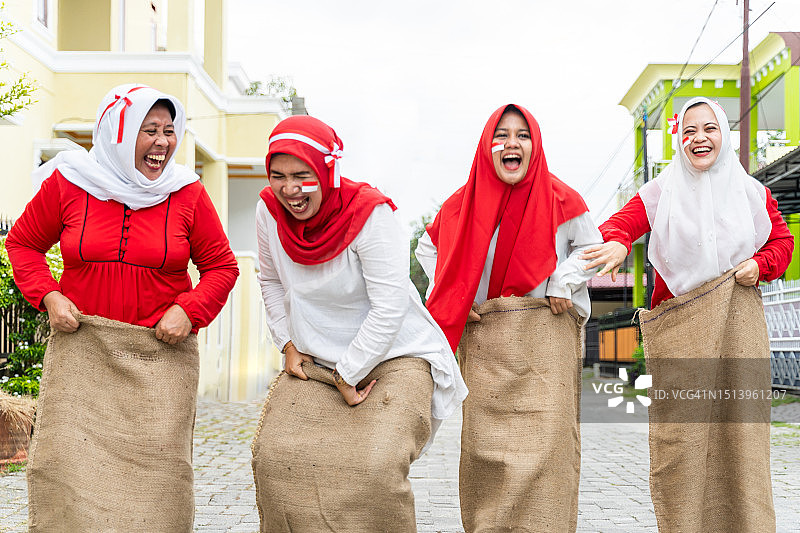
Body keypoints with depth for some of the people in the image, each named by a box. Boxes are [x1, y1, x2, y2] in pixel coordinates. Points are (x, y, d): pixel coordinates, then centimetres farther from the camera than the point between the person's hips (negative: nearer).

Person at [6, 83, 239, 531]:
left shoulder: (188, 194, 0)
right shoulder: (67, 183, -1)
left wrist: (189, 310, -9)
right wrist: (48, 297, -3)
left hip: (162, 350, 0)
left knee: (154, 466, 1)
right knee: (68, 461, -2)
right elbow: (22, 243, 13)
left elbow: (222, 266, 8)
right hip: (81, 344, 0)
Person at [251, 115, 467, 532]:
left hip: (394, 357, -5)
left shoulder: (369, 214, -21)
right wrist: (288, 345, 5)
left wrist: (347, 377, -15)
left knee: (374, 466, -25)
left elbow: (389, 308, -21)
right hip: (315, 362, 5)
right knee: (274, 453, -10)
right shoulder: (269, 210, -5)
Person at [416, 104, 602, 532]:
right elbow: (428, 248, 21)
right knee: (484, 441, 1)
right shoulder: (464, 202, 7)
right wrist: (453, 294, 9)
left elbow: (591, 246, 12)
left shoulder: (557, 198, 1)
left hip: (543, 332, -2)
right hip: (482, 339, 2)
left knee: (544, 441, -8)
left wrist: (563, 283, -3)